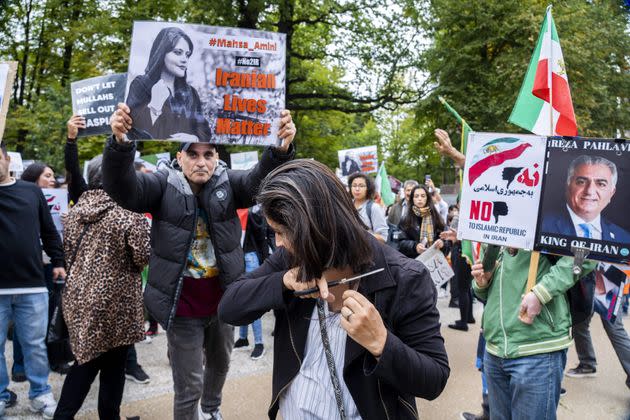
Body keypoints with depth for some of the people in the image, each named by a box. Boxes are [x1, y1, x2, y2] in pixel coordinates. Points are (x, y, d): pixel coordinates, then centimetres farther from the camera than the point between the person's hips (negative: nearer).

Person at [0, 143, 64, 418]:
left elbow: (48, 231, 12)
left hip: (32, 285, 1)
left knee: (35, 344, 10)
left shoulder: (32, 191, 6)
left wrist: (58, 261, 8)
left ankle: (41, 393, 22)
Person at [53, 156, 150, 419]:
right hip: (115, 300, -6)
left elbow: (68, 252, 14)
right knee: (113, 364, 10)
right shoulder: (128, 212, -15)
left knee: (86, 360, 19)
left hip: (79, 295, 6)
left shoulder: (75, 211, 5)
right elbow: (143, 256, -16)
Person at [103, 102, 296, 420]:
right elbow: (122, 187, -25)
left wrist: (281, 149, -43)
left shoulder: (227, 183, -5)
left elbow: (262, 180, -21)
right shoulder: (164, 185, -10)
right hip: (182, 308, -4)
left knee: (220, 365, 28)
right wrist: (120, 143, -45)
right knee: (188, 387, 6)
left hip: (223, 302, 4)